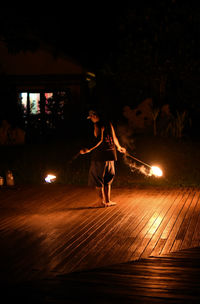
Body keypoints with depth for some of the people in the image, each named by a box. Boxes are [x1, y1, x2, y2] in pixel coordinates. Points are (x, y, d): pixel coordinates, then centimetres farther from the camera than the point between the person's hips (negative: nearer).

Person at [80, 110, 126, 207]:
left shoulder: (97, 125, -10)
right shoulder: (109, 124, 11)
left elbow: (100, 139, -21)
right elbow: (114, 138, 15)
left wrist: (89, 149, -26)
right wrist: (119, 148, 32)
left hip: (100, 154, -7)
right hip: (110, 154, 7)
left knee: (97, 179, 5)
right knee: (107, 179, 17)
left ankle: (101, 201, 5)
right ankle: (107, 201, 18)